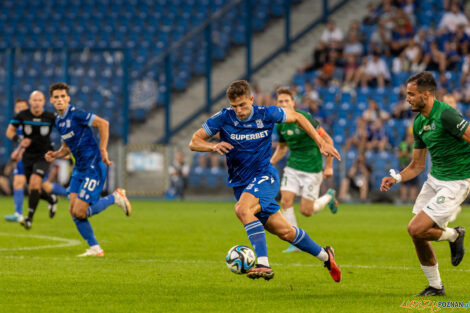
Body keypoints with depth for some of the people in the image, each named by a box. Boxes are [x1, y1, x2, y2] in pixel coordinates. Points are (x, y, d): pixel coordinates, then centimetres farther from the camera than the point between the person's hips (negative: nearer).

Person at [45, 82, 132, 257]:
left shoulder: (75, 114, -15)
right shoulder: (59, 121, 12)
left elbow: (103, 123, -19)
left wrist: (102, 150, -19)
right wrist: (55, 155, 4)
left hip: (93, 168, -9)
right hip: (79, 169, 9)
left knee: (79, 212, -12)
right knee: (73, 210, 1)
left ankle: (115, 198, 7)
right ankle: (94, 249, 12)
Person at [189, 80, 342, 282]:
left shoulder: (266, 114, -8)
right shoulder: (223, 118, -6)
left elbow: (297, 118, 10)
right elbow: (194, 142, -2)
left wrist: (321, 143, 6)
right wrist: (213, 146, -24)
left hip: (264, 176, -3)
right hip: (240, 183, 3)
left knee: (242, 209, -34)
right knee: (284, 232, 5)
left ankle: (263, 264, -40)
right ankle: (324, 255, 27)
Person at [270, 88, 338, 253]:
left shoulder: (305, 119, -19)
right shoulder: (280, 125, 1)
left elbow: (327, 140, -13)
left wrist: (329, 166, -11)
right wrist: (271, 163, 3)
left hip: (312, 169, -5)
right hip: (293, 167, 5)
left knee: (306, 211, -5)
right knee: (286, 201, -11)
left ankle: (329, 197, 27)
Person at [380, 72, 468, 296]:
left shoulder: (446, 114, -21)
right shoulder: (419, 122, 7)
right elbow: (417, 165, 14)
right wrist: (396, 178, -1)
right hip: (434, 178, 9)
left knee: (417, 229, -17)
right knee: (414, 231, 4)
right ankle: (435, 286, 19)